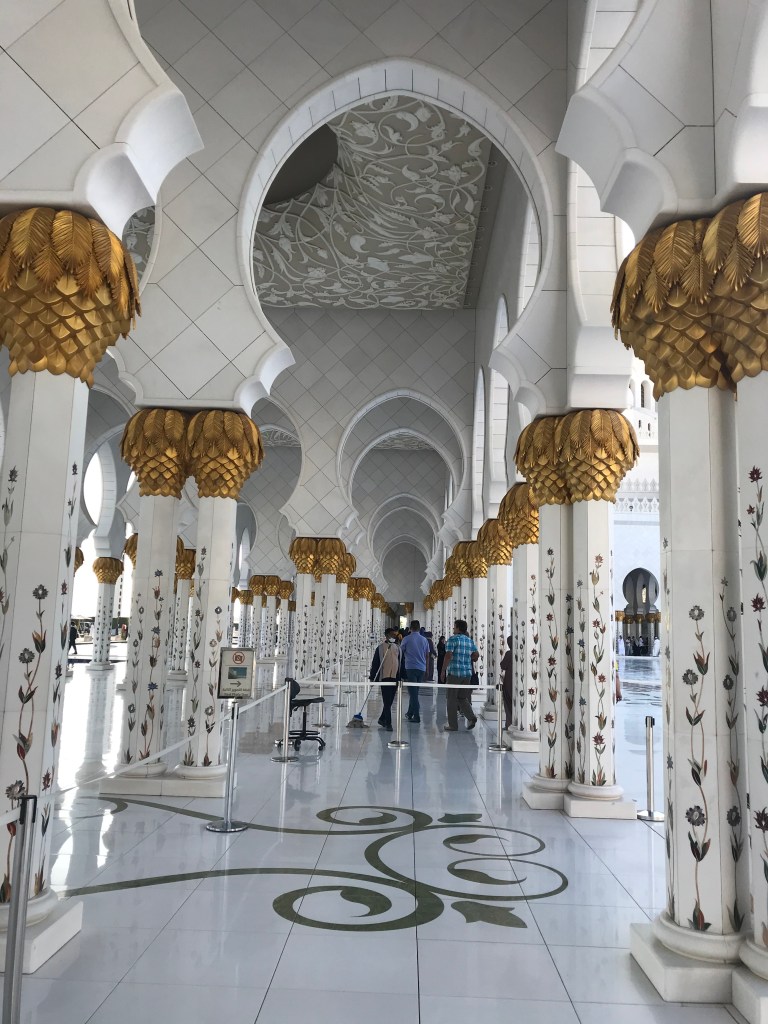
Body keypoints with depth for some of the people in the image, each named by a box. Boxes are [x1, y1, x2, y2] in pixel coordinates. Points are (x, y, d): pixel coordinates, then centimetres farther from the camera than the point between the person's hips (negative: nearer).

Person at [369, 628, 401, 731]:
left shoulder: (397, 648, 13)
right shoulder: (380, 648, -1)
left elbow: (401, 663, 17)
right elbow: (375, 663, -1)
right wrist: (372, 677, -5)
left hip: (395, 677, 5)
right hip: (384, 677, -5)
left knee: (389, 702, 10)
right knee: (387, 702, -6)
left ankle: (382, 719, 26)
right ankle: (388, 723, -3)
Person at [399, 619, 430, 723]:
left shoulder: (406, 639, -5)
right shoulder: (424, 640, 6)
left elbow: (401, 651, 7)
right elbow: (427, 655, 13)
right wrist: (426, 668, 23)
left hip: (410, 667, -4)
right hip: (422, 668, 4)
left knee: (413, 692, -2)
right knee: (415, 692, 17)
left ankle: (416, 716, -5)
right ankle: (410, 713, 27)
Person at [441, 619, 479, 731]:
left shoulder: (452, 639, -7)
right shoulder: (470, 641, 11)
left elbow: (448, 656, -14)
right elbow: (477, 654, 10)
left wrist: (443, 671, -10)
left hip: (454, 672, -6)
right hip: (467, 673, 6)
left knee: (451, 699, 4)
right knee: (462, 697, 16)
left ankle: (453, 725, 6)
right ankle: (471, 717, -5)